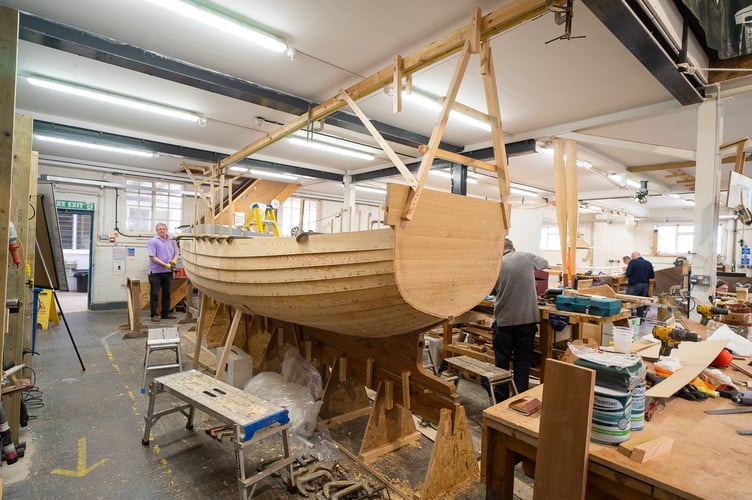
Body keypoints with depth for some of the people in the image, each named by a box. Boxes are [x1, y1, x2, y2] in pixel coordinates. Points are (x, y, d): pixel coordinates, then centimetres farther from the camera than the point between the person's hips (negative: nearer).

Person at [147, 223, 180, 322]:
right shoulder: (153, 241, -6)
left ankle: (166, 313, 21)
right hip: (156, 272, -5)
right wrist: (165, 264, -20)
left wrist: (174, 261, -8)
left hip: (168, 272, 5)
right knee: (154, 294, 0)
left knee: (167, 293, 12)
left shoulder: (172, 241, 10)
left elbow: (176, 253, 14)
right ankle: (154, 314, 8)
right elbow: (153, 257, -12)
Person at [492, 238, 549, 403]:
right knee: (522, 360, 12)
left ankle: (501, 400, 21)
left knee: (501, 360, 12)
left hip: (503, 319, -1)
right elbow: (545, 263, 21)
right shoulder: (527, 257, 0)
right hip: (527, 318, 1)